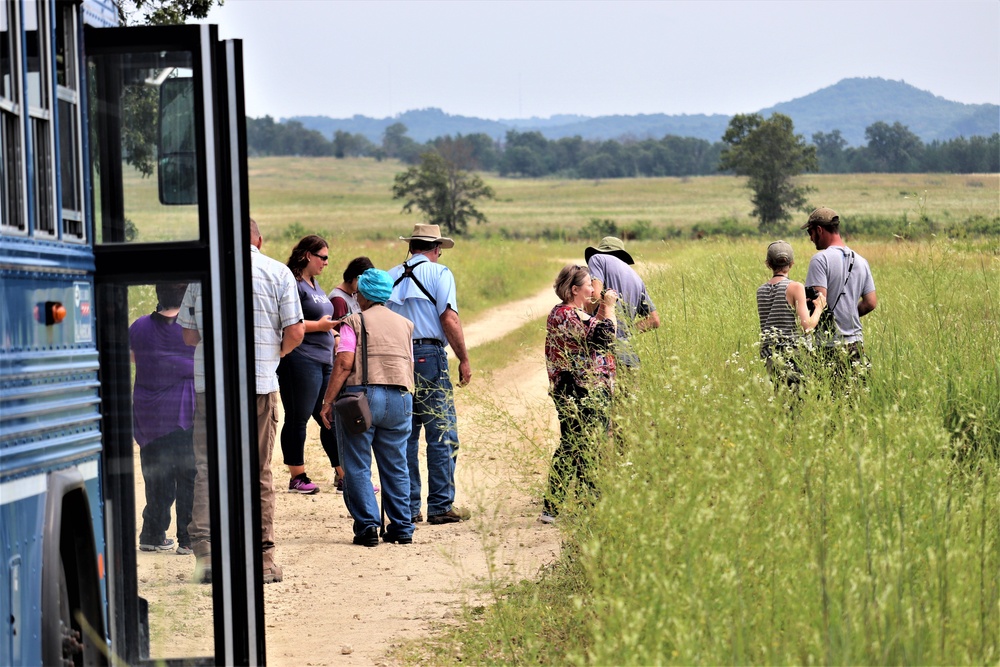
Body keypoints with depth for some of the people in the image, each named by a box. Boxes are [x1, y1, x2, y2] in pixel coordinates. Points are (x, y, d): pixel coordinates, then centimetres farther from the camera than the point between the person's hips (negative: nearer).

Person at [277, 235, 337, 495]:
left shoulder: (314, 284, 19)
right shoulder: (294, 284, -12)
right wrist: (319, 325, -18)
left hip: (323, 360, 10)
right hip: (300, 360, -10)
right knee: (298, 419, -2)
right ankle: (297, 477, 4)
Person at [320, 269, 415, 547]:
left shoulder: (355, 322, 0)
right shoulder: (404, 324, 16)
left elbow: (344, 363, -10)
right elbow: (410, 365, 15)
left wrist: (327, 401, -9)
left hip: (361, 394, -5)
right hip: (399, 397, 5)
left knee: (357, 467, 2)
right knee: (395, 467, 12)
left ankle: (367, 526, -4)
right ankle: (402, 528, 12)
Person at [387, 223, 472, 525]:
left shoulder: (390, 276, 13)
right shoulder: (438, 272, 0)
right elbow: (449, 319, -9)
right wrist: (464, 359, -3)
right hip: (429, 356, -5)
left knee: (403, 435, 9)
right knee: (442, 435, -2)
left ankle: (407, 508, 9)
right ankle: (441, 506, -5)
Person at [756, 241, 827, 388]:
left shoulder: (761, 290, 10)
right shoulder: (795, 287, -7)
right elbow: (807, 326, -12)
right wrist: (819, 307, 5)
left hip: (768, 353, 6)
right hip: (791, 354, -6)